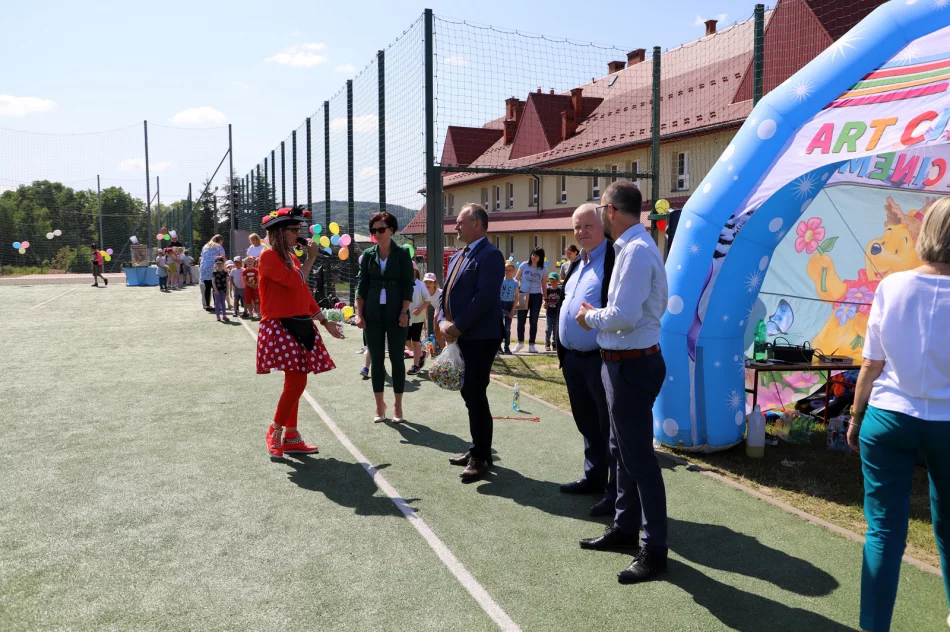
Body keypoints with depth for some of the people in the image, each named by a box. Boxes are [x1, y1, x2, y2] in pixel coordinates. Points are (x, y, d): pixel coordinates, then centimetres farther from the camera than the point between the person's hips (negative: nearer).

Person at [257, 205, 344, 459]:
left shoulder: (291, 257, 17)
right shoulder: (269, 255, -9)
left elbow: (305, 295, 20)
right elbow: (295, 282, -21)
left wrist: (325, 322, 19)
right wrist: (311, 258, -7)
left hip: (300, 325, 9)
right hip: (280, 326, -8)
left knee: (294, 383, 10)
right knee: (297, 382, -13)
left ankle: (291, 437, 17)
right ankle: (274, 433, 4)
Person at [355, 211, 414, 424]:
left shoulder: (402, 253, -1)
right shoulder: (368, 254, 6)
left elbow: (408, 285, -3)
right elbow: (362, 285, 5)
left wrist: (404, 312, -11)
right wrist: (359, 314, -2)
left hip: (396, 313, -2)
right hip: (373, 314, 2)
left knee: (397, 358, 2)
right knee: (376, 359, 5)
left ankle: (398, 406, 10)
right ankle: (379, 405, 15)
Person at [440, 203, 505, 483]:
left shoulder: (490, 255, -12)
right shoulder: (457, 257, 18)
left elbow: (485, 297, -21)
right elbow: (446, 292, 17)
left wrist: (457, 326, -18)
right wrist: (443, 321, -1)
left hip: (480, 338, -9)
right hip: (461, 337, 9)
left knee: (475, 395, -7)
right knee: (470, 394, 14)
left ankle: (481, 457, 4)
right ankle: (478, 450, 25)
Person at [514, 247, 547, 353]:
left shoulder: (543, 268, 0)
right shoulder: (524, 265, -3)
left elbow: (544, 284, 6)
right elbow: (517, 279, 2)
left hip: (536, 296, 0)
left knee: (533, 321, 5)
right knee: (521, 320, 2)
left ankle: (531, 345, 12)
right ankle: (520, 343, 19)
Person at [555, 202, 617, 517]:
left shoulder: (615, 258, -12)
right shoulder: (576, 263, 17)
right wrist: (560, 346, 16)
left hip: (602, 358, -9)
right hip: (573, 358, 9)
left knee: (611, 427, 0)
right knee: (587, 423, 19)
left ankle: (616, 491, 9)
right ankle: (594, 477, 34)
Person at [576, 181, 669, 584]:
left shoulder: (636, 251, -21)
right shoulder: (634, 247, 11)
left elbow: (625, 315, -28)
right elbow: (656, 306, 17)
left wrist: (592, 317, -10)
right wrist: (600, 316, 10)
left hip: (632, 365, -11)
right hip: (623, 362, 11)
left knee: (639, 456, -1)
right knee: (622, 451, 21)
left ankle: (655, 549, 12)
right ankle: (626, 526, 38)